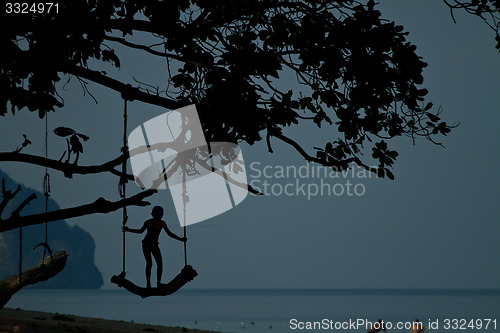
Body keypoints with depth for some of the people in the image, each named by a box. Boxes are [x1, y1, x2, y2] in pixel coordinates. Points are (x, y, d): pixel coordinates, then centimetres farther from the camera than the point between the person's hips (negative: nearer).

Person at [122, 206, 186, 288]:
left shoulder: (162, 223, -7)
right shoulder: (148, 222, -13)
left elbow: (169, 233, 4)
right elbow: (141, 231, 4)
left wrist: (180, 239, 0)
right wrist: (128, 230, -1)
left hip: (154, 245, 3)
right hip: (146, 244, -3)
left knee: (160, 263, -10)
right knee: (149, 263, -17)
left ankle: (158, 283, -1)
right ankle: (148, 283, -10)